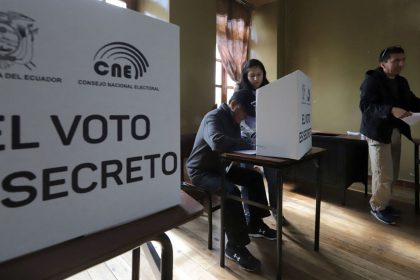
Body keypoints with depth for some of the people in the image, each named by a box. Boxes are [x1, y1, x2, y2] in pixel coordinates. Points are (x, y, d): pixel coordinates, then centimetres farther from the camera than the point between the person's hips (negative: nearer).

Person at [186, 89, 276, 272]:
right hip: (201, 170, -9)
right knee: (231, 191, -30)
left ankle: (255, 224, 18)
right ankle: (235, 246, -15)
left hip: (219, 166, 9)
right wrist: (248, 145, -31)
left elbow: (234, 143, 6)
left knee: (254, 177, 5)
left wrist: (251, 146, -14)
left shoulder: (233, 120, 9)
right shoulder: (213, 117, -21)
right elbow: (218, 142, -41)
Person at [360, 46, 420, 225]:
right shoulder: (372, 79, -11)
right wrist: (391, 110, -34)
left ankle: (383, 203, 27)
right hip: (378, 132, -8)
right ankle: (377, 207, 12)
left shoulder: (401, 82, 14)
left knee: (392, 173, 13)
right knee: (383, 173, -4)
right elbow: (365, 106, -22)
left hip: (395, 131, 8)